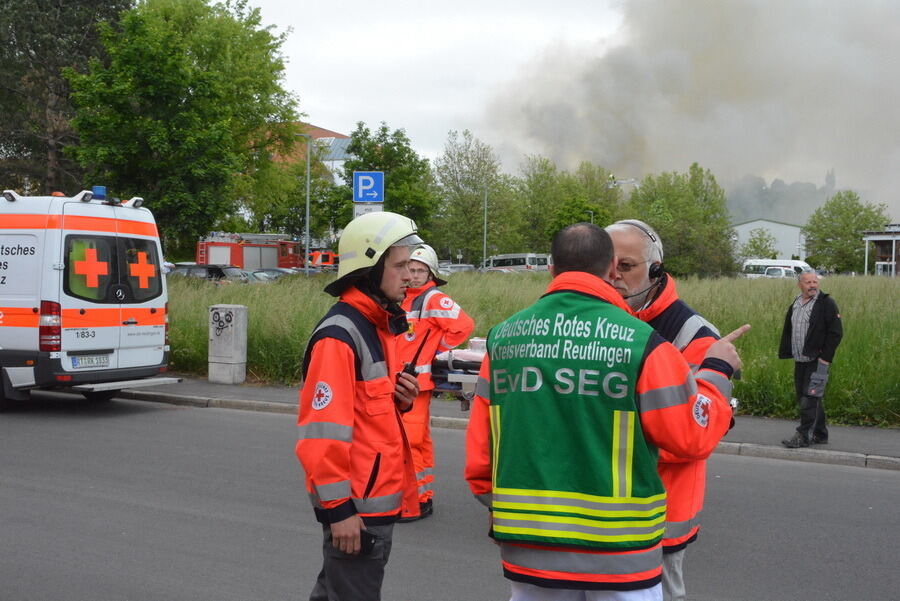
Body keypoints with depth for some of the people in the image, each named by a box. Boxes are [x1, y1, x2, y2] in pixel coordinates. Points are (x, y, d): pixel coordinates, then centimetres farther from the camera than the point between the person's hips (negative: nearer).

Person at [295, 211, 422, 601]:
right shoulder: (339, 336, -19)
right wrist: (337, 506, -21)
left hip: (378, 494, 9)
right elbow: (322, 431, -23)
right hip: (355, 502, -9)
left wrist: (401, 400, 1)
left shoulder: (381, 326, 11)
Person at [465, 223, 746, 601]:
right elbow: (693, 436, -7)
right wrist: (716, 371, 9)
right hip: (618, 554, -3)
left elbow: (479, 446, 4)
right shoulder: (642, 344, -13)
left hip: (528, 545, 4)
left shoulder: (502, 338, 0)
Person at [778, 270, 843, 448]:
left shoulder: (826, 303, -8)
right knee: (809, 398, 12)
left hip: (817, 360, -7)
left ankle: (804, 435, -4)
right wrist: (786, 353, 10)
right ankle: (820, 435, 22)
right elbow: (788, 331, 21)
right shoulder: (795, 304, 14)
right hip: (800, 360, 7)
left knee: (810, 397, -8)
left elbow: (836, 333, -12)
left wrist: (825, 358, -15)